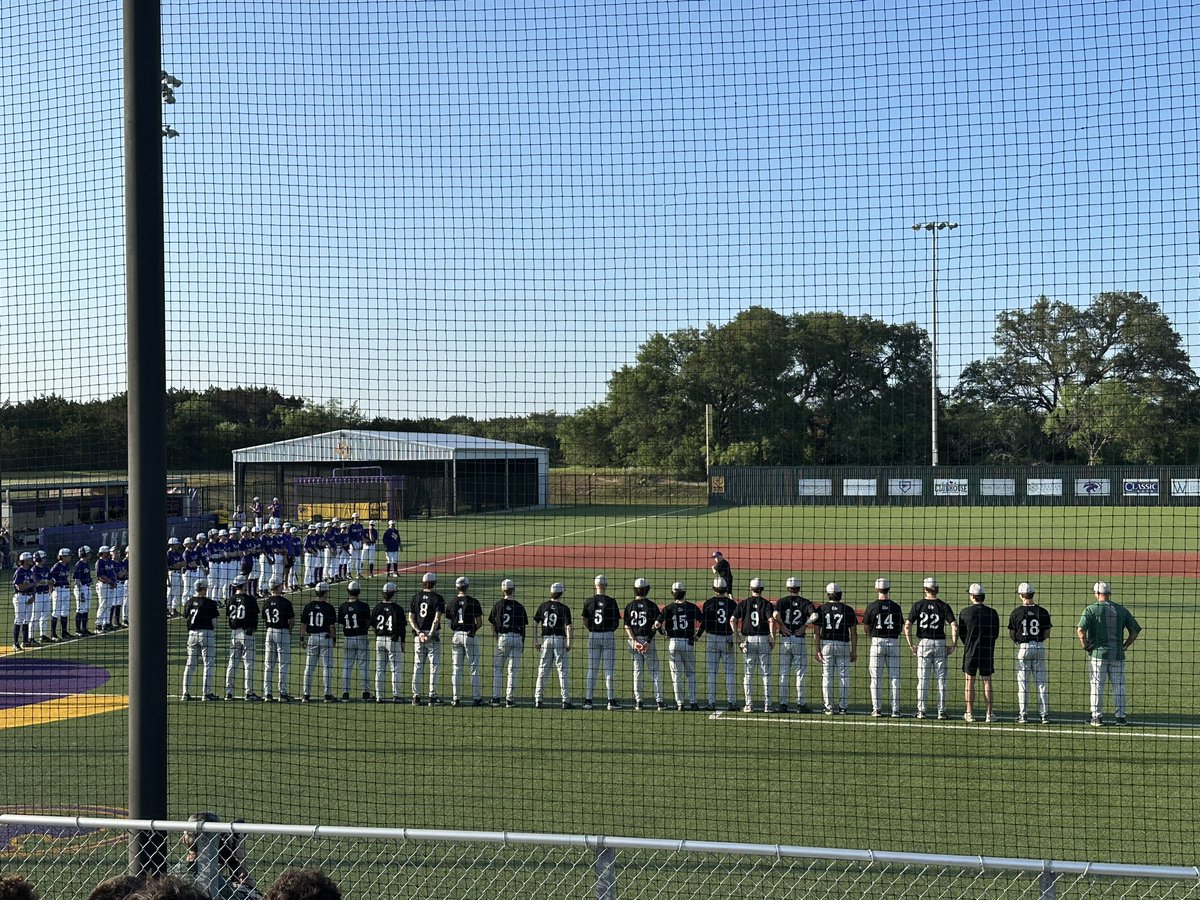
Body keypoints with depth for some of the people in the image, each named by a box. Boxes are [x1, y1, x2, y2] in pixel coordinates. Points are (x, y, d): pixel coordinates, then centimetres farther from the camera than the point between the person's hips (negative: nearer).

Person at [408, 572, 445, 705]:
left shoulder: (415, 597, 6)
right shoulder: (438, 598, -6)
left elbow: (411, 618, 0)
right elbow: (437, 619, -15)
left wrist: (419, 632, -6)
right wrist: (430, 635, -16)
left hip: (418, 634, 4)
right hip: (433, 634, -4)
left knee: (417, 666, 9)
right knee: (434, 665, 4)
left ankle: (416, 696, 8)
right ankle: (432, 696, 2)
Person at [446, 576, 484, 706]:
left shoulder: (452, 603, 3)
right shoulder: (473, 602, -7)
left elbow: (449, 622, 3)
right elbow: (479, 622, -8)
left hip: (456, 636, 3)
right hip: (470, 636, -3)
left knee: (456, 668, 8)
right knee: (474, 667, 4)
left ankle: (455, 698, 7)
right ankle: (476, 697, 3)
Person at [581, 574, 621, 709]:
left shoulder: (589, 601, -2)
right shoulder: (611, 601, -8)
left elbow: (585, 622, 0)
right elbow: (617, 623, -5)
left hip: (593, 636, 2)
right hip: (608, 636, -2)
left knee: (592, 668, 7)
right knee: (609, 668, 3)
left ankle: (588, 700, 4)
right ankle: (611, 700, 3)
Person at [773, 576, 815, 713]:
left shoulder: (781, 601, 1)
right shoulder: (805, 602, 0)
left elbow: (775, 614, -19)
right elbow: (814, 616, -17)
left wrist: (782, 626, -6)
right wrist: (804, 626, -6)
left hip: (785, 640, 1)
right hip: (799, 640, -1)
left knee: (783, 673, 7)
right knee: (801, 673, 5)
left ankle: (782, 703, 7)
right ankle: (801, 704, 4)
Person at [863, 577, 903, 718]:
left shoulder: (872, 606, -5)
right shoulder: (896, 606, 0)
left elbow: (866, 627, 0)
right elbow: (901, 627, 5)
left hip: (877, 642, -1)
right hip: (893, 642, 1)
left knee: (876, 678, 5)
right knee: (894, 677, 5)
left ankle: (877, 709, 4)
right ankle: (895, 710, 3)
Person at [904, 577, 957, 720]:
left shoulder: (918, 605, -1)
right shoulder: (944, 606, -1)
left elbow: (907, 626, -7)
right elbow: (954, 626, -9)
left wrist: (911, 645, 0)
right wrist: (953, 645, -2)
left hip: (923, 643, 0)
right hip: (940, 643, 0)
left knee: (922, 679, 6)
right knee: (941, 679, 6)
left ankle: (921, 711, 5)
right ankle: (941, 711, 6)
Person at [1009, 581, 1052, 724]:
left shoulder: (1016, 612, -6)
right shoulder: (1042, 612, -2)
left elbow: (1012, 635, -2)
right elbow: (1047, 634, 1)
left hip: (1023, 648, -1)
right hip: (1039, 647, 2)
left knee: (1023, 684, 5)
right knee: (1042, 683, 6)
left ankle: (1023, 715, 5)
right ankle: (1045, 715, 5)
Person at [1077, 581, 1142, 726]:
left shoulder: (1091, 609, -4)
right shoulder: (1121, 610, 7)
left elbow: (1080, 630, -16)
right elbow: (1135, 630, 8)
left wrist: (1085, 645, -3)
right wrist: (1125, 646, 12)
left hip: (1098, 653, -3)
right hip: (1117, 654, 3)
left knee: (1097, 686, 4)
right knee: (1119, 686, 9)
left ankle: (1097, 717, 5)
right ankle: (1120, 717, 10)